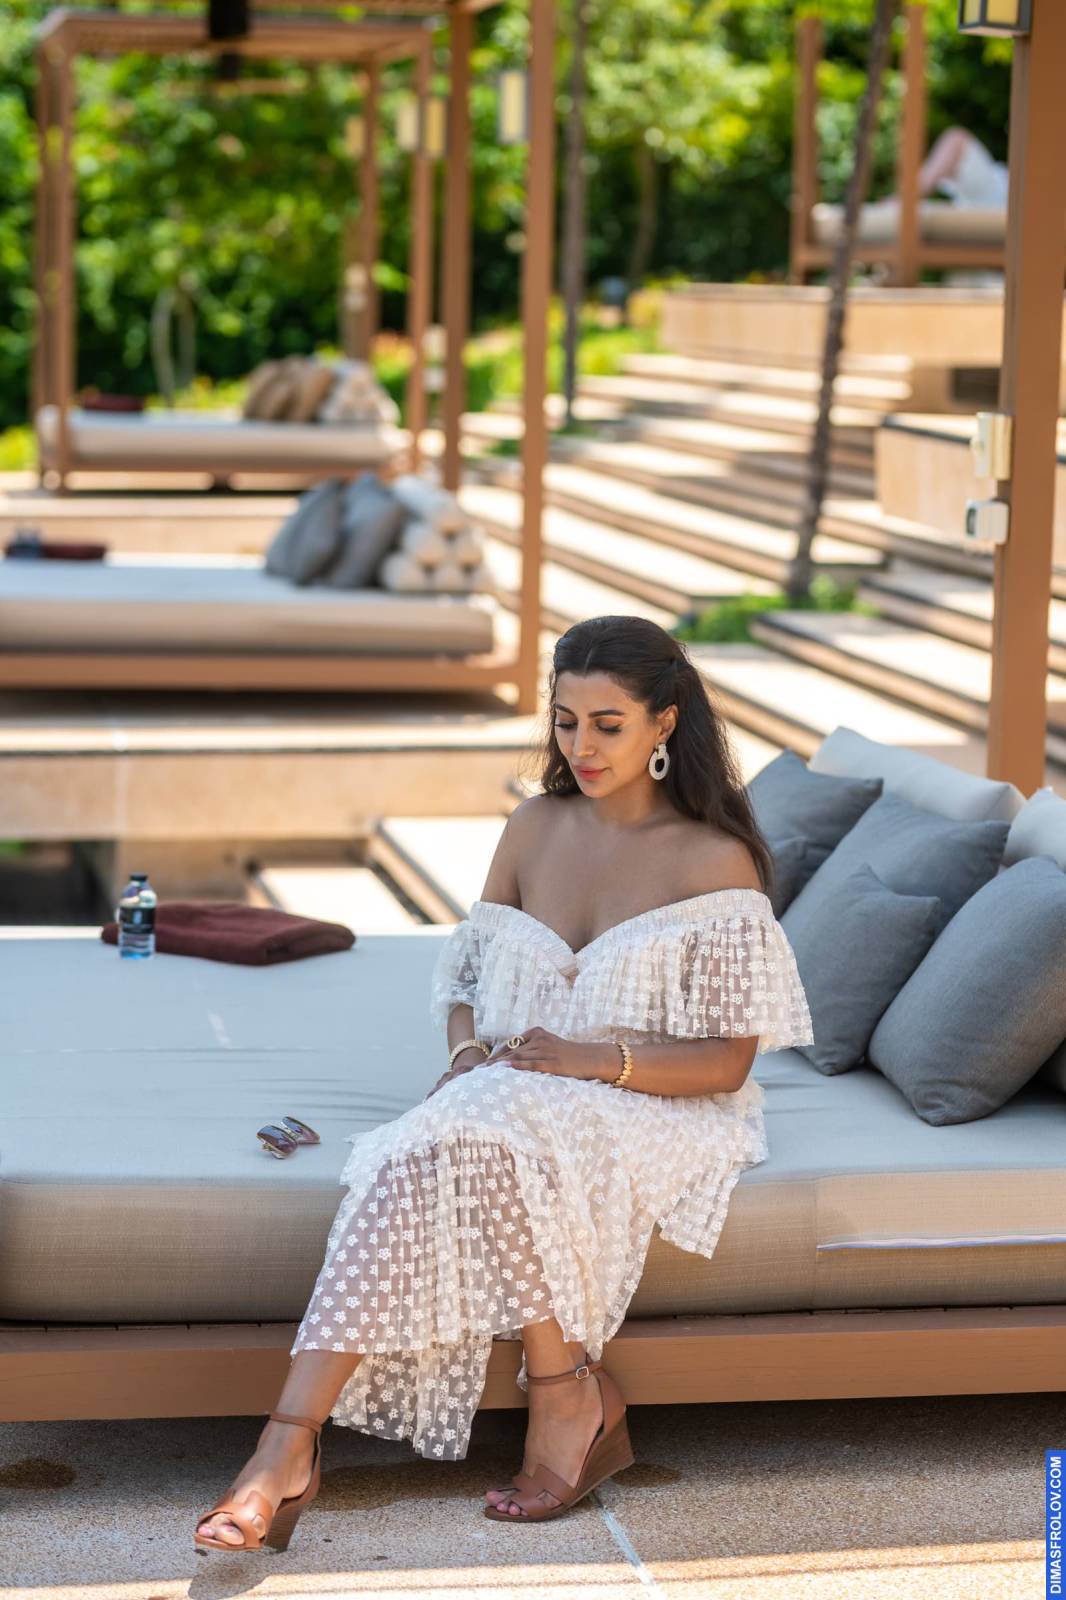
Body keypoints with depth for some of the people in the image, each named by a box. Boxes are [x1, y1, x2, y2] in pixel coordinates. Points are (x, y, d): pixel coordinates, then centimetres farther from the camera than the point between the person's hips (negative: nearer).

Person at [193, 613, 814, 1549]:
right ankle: (289, 1447, -40)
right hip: (517, 1098, 4)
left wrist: (593, 1059, -22)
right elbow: (466, 983, 17)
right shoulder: (534, 830, 12)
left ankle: (563, 1396, -23)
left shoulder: (715, 863, -4)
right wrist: (469, 1048, -6)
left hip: (656, 1109, -4)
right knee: (422, 1154, -31)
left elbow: (727, 1061, -7)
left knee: (490, 1139, -36)